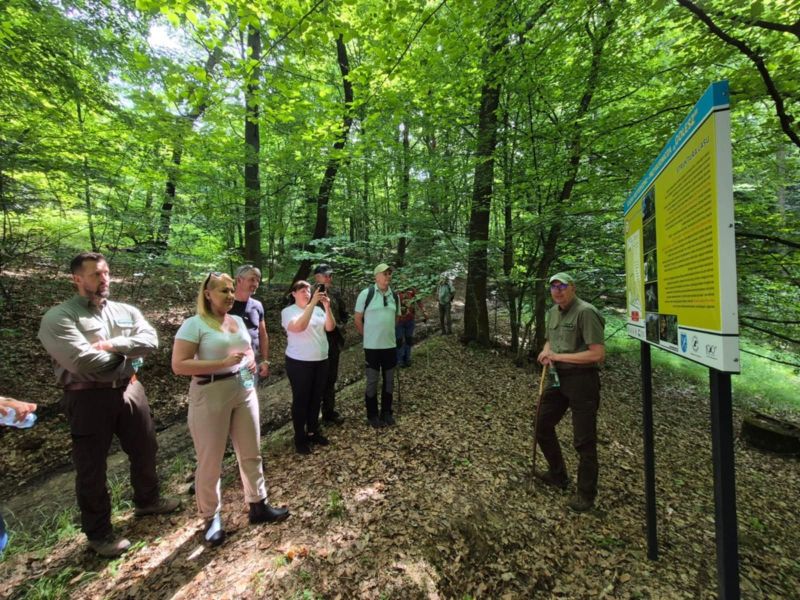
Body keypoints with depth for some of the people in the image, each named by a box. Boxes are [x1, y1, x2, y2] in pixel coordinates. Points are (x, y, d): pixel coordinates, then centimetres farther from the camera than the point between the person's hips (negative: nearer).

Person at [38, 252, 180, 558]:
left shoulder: (126, 311, 8)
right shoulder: (58, 317, -9)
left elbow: (150, 340, -7)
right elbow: (83, 361, -21)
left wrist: (111, 345, -20)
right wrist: (126, 356, -8)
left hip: (130, 390, 6)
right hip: (89, 399, -5)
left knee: (145, 450, 19)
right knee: (91, 467, 9)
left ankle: (147, 500, 45)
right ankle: (98, 533, 29)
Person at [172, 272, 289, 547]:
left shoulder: (238, 320, 9)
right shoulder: (194, 324, -11)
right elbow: (178, 365, -17)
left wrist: (251, 361, -2)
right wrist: (222, 363, -24)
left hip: (244, 390, 7)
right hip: (210, 395, -6)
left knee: (251, 453, 15)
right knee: (210, 461, 8)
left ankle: (258, 506, 32)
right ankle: (211, 517, 30)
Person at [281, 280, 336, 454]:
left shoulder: (318, 309, 5)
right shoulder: (288, 311, -8)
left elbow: (330, 327, -5)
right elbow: (298, 327, -28)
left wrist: (327, 307, -19)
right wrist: (312, 304, -30)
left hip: (321, 361, 5)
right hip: (299, 363, -5)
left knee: (316, 398, 15)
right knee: (301, 400, 5)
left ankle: (313, 431, 31)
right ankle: (300, 438, 18)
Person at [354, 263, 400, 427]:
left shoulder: (395, 296, 5)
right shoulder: (366, 294, -10)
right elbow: (357, 319, -3)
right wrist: (369, 335, 4)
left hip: (390, 345, 5)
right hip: (372, 346, -4)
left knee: (389, 380, 14)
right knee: (372, 382, 8)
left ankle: (386, 412, 31)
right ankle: (372, 415, 24)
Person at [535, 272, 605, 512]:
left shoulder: (585, 312, -17)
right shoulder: (553, 312, 9)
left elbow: (598, 354, -22)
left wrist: (559, 356, -19)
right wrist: (546, 351, -1)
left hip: (582, 379, -8)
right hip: (559, 377, 9)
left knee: (584, 439, 4)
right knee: (543, 424, 16)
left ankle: (587, 493, 24)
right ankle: (558, 475, 38)